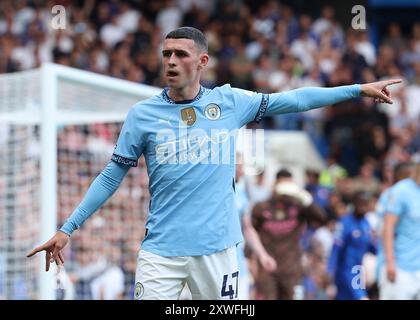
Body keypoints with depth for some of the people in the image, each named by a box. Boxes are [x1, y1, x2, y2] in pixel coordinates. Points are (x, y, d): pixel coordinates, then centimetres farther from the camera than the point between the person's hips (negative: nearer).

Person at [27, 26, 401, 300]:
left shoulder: (230, 102, 4)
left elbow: (293, 99, 8)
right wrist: (68, 228, 3)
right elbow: (112, 176, 6)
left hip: (217, 248, 1)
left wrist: (359, 89, 6)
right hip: (161, 251, -1)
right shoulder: (143, 114, 2)